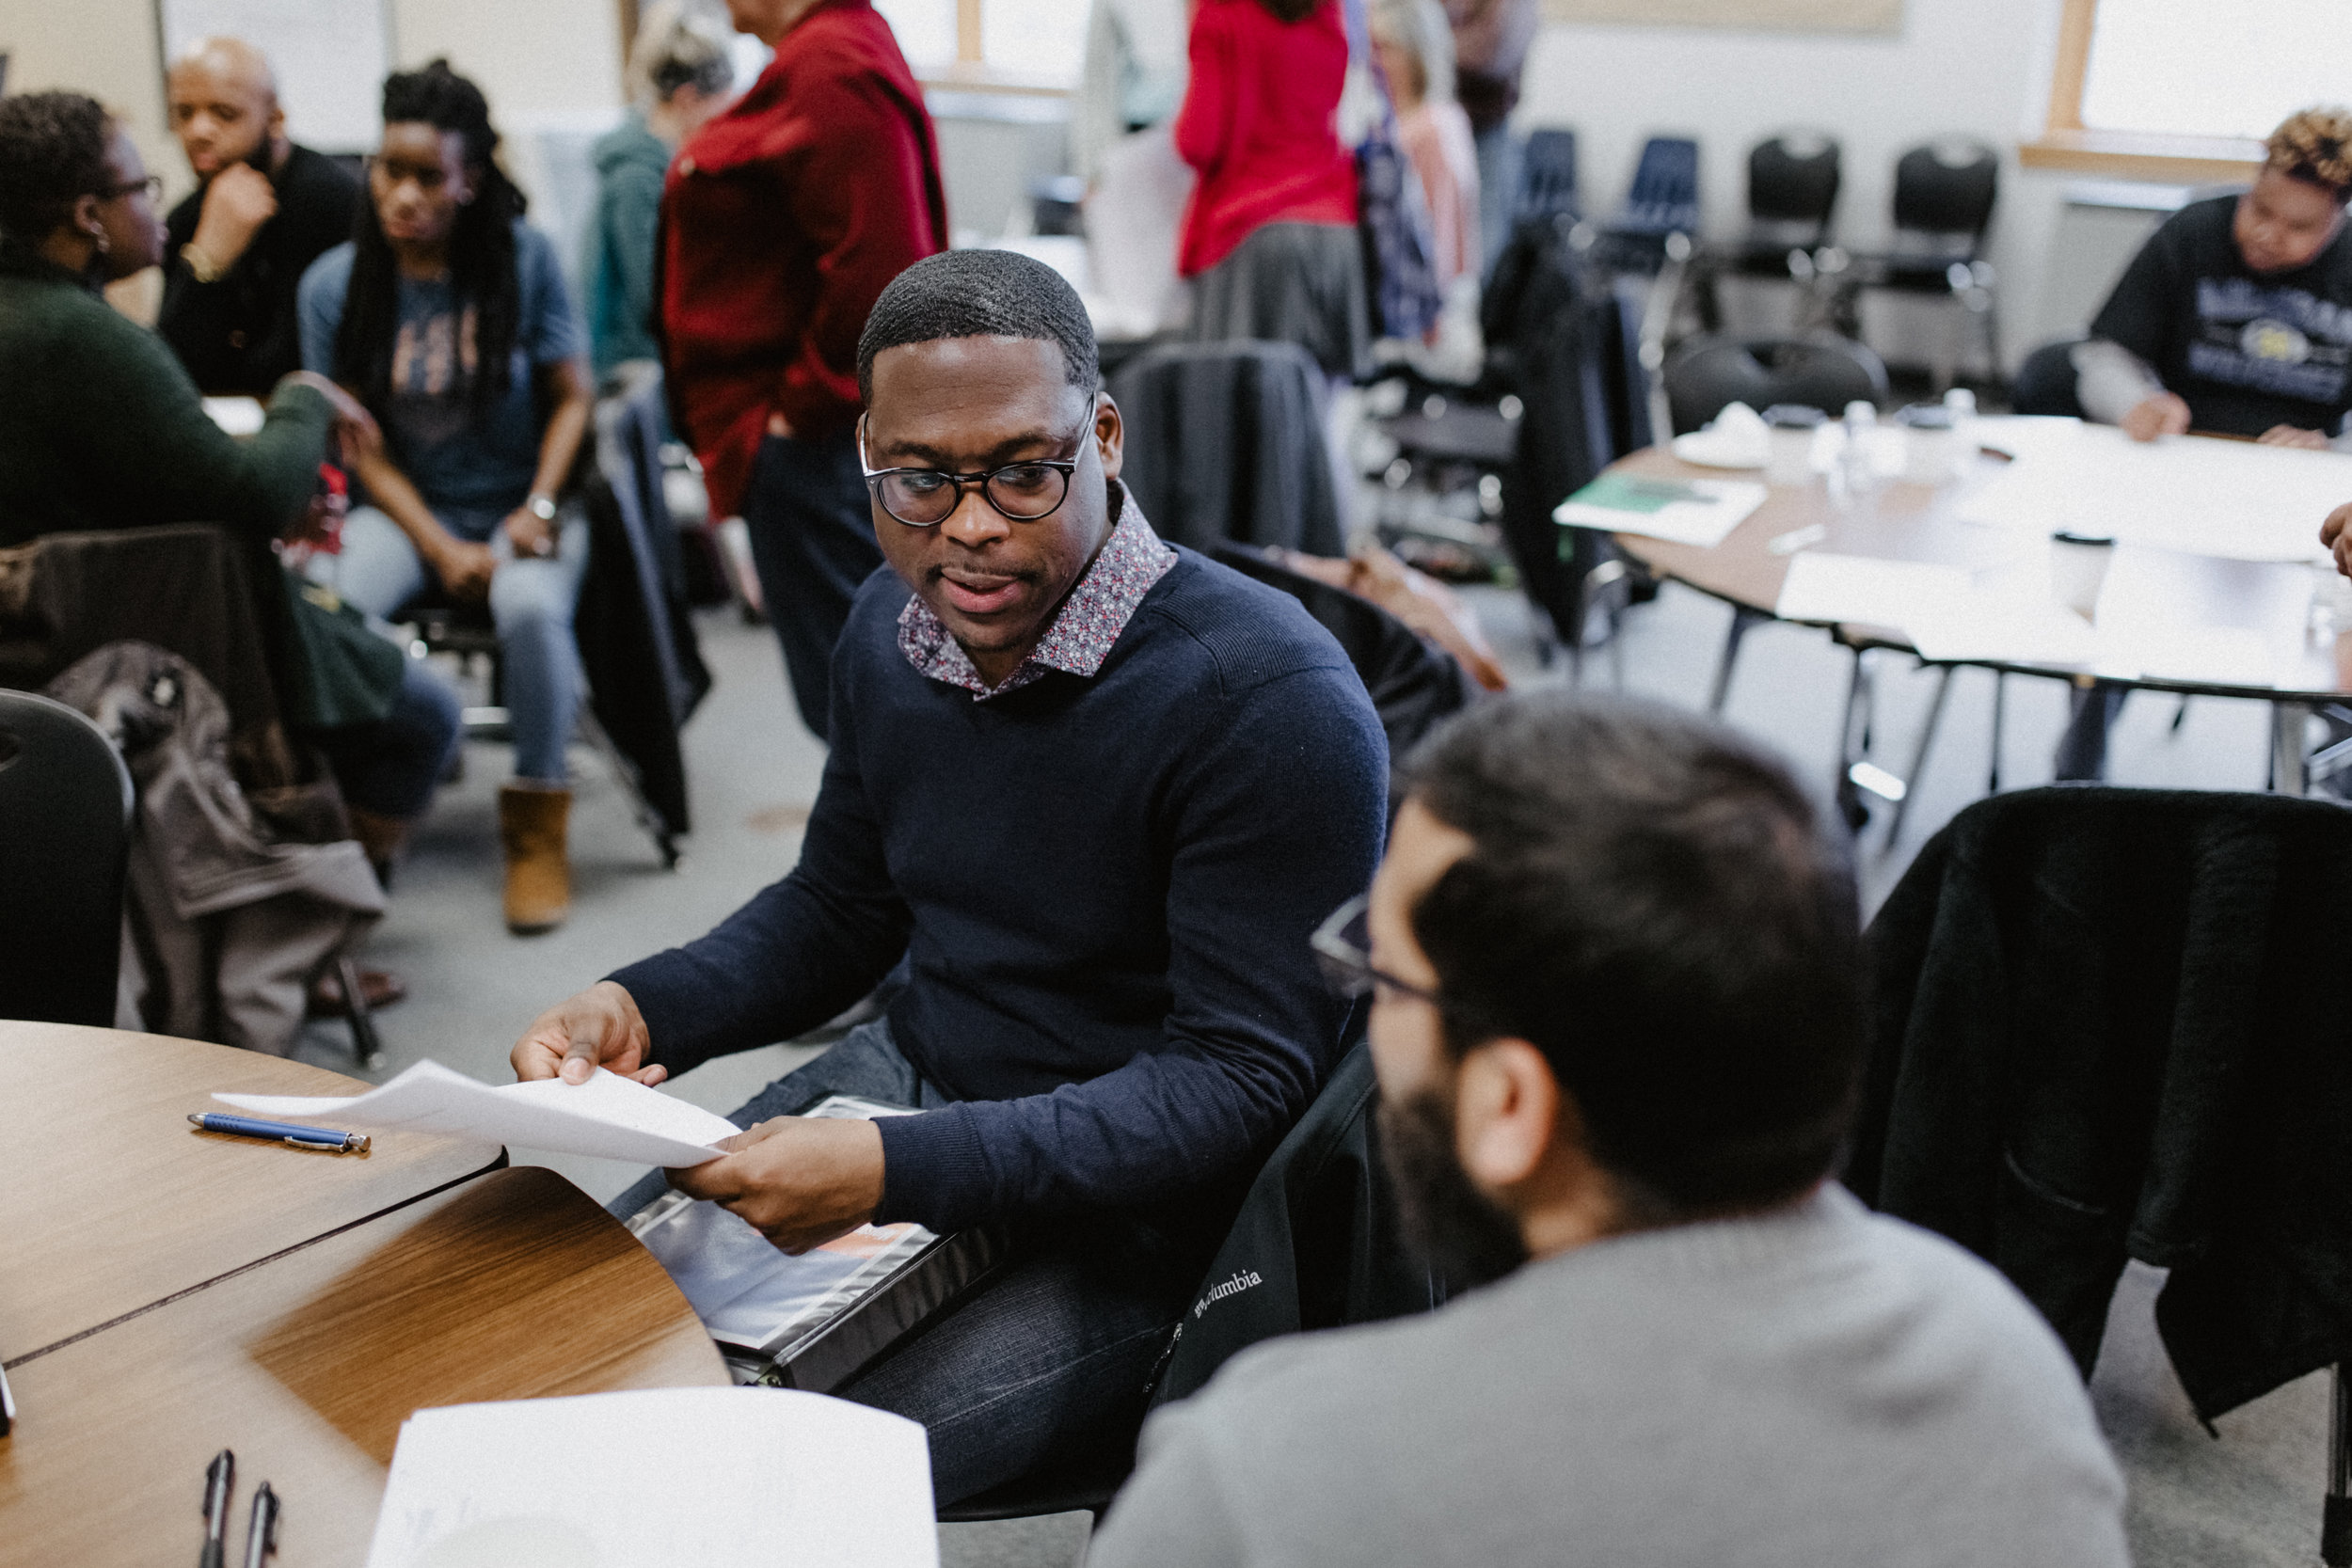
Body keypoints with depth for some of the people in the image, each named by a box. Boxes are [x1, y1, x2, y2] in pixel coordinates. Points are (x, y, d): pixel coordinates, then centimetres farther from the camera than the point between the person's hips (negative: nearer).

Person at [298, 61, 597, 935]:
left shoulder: (523, 258, -6)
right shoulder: (335, 283, -2)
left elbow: (572, 395, -1)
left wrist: (540, 507, -15)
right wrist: (441, 548, -12)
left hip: (520, 504, -1)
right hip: (409, 508, 2)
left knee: (530, 606, -35)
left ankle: (536, 820, -12)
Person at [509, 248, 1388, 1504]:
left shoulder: (1268, 697, -23)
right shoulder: (896, 625, 1)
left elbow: (1243, 1076, -23)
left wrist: (899, 1170, -31)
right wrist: (638, 1008, -4)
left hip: (1131, 1202, -7)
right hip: (915, 1077, 7)